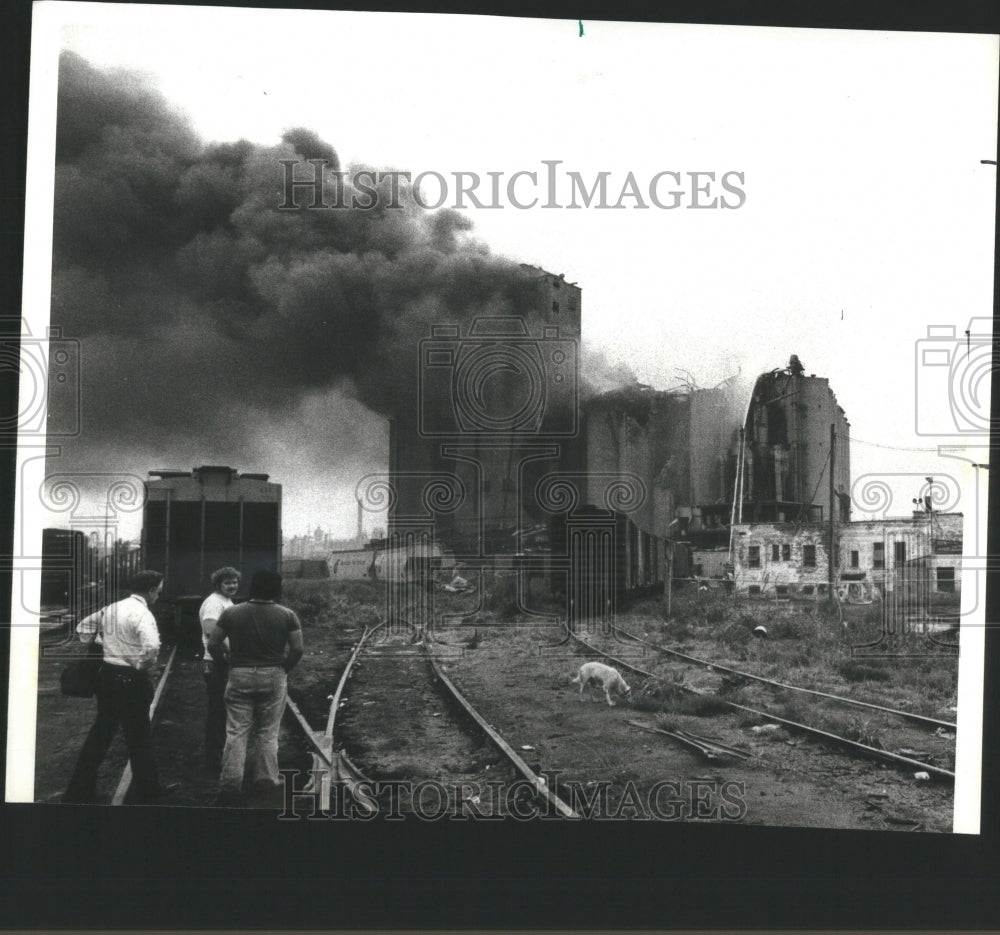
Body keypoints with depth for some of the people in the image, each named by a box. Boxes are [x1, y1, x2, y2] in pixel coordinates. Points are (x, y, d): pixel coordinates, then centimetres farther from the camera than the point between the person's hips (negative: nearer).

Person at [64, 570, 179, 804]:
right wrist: (144, 667, -14)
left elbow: (83, 627, 20)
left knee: (101, 733, 15)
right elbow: (151, 647, -33)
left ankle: (79, 791, 17)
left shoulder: (111, 609, 8)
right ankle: (147, 791, 21)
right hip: (131, 680, -7)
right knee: (139, 737, 7)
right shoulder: (142, 614, -18)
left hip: (107, 675, 8)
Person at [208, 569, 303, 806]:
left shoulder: (231, 613, 1)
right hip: (274, 677, -1)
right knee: (268, 732, 11)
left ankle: (230, 786, -3)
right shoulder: (287, 615, -2)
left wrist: (226, 662, 13)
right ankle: (265, 780, 13)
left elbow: (213, 644, 1)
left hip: (239, 676, 1)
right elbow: (297, 649, -6)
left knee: (236, 732, 2)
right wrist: (284, 669, 7)